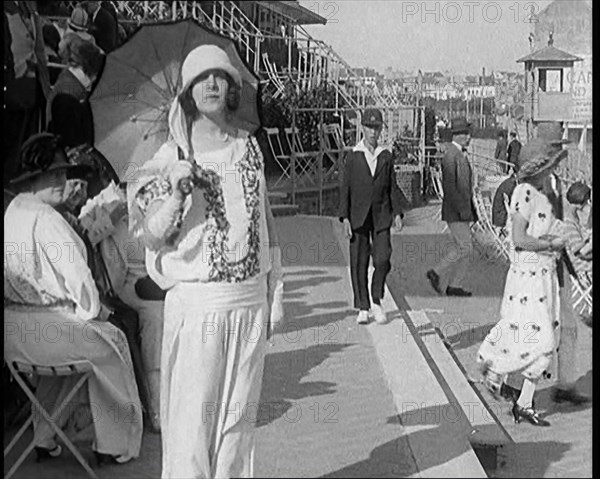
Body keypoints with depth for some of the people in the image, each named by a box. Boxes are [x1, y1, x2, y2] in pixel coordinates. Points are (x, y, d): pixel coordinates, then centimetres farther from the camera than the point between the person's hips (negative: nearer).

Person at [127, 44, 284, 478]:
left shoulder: (249, 146, 8)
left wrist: (276, 290, 12)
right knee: (193, 413, 0)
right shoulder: (171, 156, -3)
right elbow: (150, 236, -5)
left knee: (238, 410, 12)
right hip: (196, 301, -3)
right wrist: (175, 192, -21)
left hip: (250, 300, 4)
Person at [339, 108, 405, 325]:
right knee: (359, 263, 1)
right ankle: (362, 308, 10)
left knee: (382, 260, -9)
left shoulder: (386, 156, 8)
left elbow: (393, 187, 10)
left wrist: (397, 213, -2)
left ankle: (377, 301, 11)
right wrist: (345, 218, -7)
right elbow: (345, 189, 1)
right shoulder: (353, 156, 2)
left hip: (381, 216, 1)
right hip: (359, 216, -1)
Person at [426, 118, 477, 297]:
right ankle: (437, 273, 2)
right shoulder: (451, 154, -16)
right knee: (464, 246, -9)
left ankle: (454, 286, 13)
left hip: (463, 209, 10)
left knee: (463, 247, 9)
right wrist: (461, 209, -22)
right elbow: (449, 186, -22)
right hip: (455, 210, -10)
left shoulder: (461, 154, 15)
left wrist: (470, 208, 18)